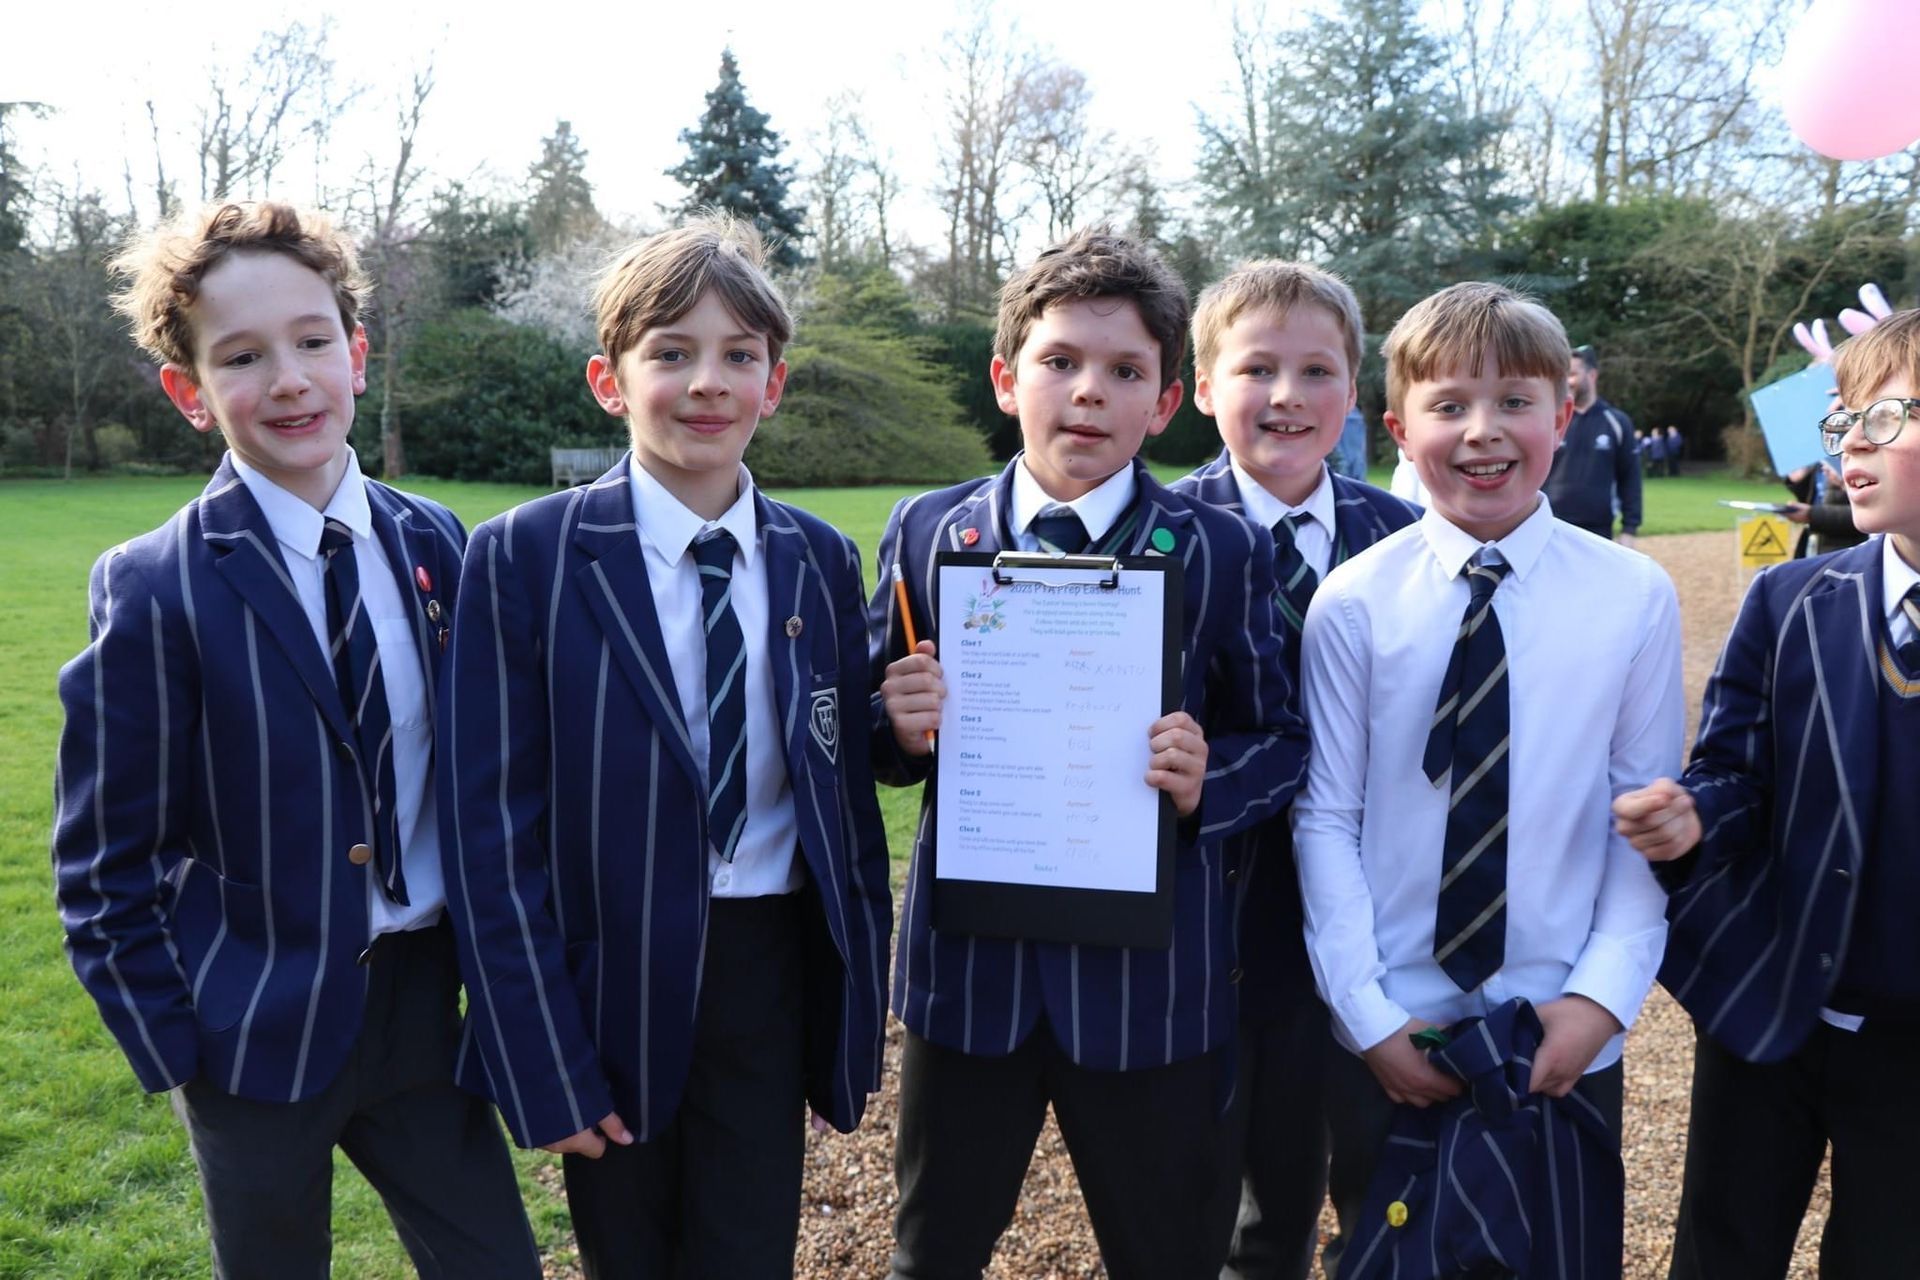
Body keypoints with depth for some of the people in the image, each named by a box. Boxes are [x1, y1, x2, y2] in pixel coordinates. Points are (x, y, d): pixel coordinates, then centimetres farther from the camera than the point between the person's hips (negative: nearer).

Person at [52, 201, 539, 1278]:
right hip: (259, 1030, -3)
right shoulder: (155, 589, -12)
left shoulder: (434, 544, -1)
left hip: (425, 1002, 3)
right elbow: (106, 867, -7)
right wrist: (175, 1052, -7)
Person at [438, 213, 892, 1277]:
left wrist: (856, 1011, 5)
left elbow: (846, 790, 6)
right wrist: (543, 1063, -11)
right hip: (609, 984, -1)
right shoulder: (523, 557, -9)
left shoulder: (821, 562, 1)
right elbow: (491, 825, -9)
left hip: (771, 976, 2)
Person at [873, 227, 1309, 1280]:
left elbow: (1282, 740, 1)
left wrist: (1207, 780, -19)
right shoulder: (924, 532, 0)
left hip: (1150, 976, -1)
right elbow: (879, 743, 6)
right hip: (968, 963, 2)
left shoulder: (1223, 551, -3)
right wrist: (901, 727, -16)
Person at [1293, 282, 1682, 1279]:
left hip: (1568, 1041, 1)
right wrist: (1369, 1014, -9)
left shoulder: (1635, 597, -7)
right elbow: (1325, 818, -7)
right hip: (1385, 1040, 0)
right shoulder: (1352, 602, -10)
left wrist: (1604, 996, -10)